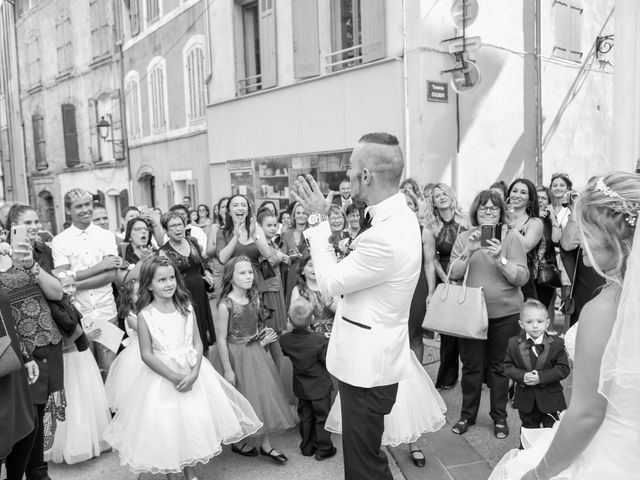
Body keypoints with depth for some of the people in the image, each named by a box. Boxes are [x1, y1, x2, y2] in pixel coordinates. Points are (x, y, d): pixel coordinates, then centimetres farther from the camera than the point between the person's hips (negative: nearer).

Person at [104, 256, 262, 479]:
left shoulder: (186, 308, -2)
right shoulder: (145, 315, -10)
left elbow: (198, 343, -2)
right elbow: (147, 354, -10)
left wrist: (194, 373, -17)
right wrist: (174, 377, -16)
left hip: (192, 372, 3)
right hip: (162, 376, -3)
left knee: (195, 421, 9)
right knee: (167, 427, 4)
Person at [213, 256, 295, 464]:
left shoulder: (254, 300, 1)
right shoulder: (225, 305, -18)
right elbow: (222, 339, -15)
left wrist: (263, 339, -3)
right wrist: (227, 369, -14)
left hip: (256, 352, 6)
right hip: (237, 355, -6)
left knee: (265, 394, 9)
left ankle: (266, 444, 23)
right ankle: (237, 442, 31)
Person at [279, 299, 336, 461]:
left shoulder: (285, 340, -15)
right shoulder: (320, 340, -29)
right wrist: (328, 344, -5)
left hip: (301, 387, 4)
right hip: (320, 387, -4)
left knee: (305, 417, 21)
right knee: (322, 417, 14)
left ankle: (307, 447, 33)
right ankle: (323, 449, 25)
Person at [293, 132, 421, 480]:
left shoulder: (386, 237, -31)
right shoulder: (397, 215, 2)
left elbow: (329, 282, -18)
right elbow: (350, 269, 6)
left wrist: (319, 220, -12)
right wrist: (323, 216, 2)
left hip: (367, 362, -10)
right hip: (371, 354, 10)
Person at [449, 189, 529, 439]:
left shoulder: (512, 237, -2)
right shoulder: (464, 237, 4)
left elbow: (522, 277, -8)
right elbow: (454, 274, -4)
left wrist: (500, 259, -23)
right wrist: (469, 251, -18)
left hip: (504, 313, -1)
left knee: (499, 366, 10)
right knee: (471, 365, 8)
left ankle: (499, 417, 27)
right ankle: (467, 414, 25)